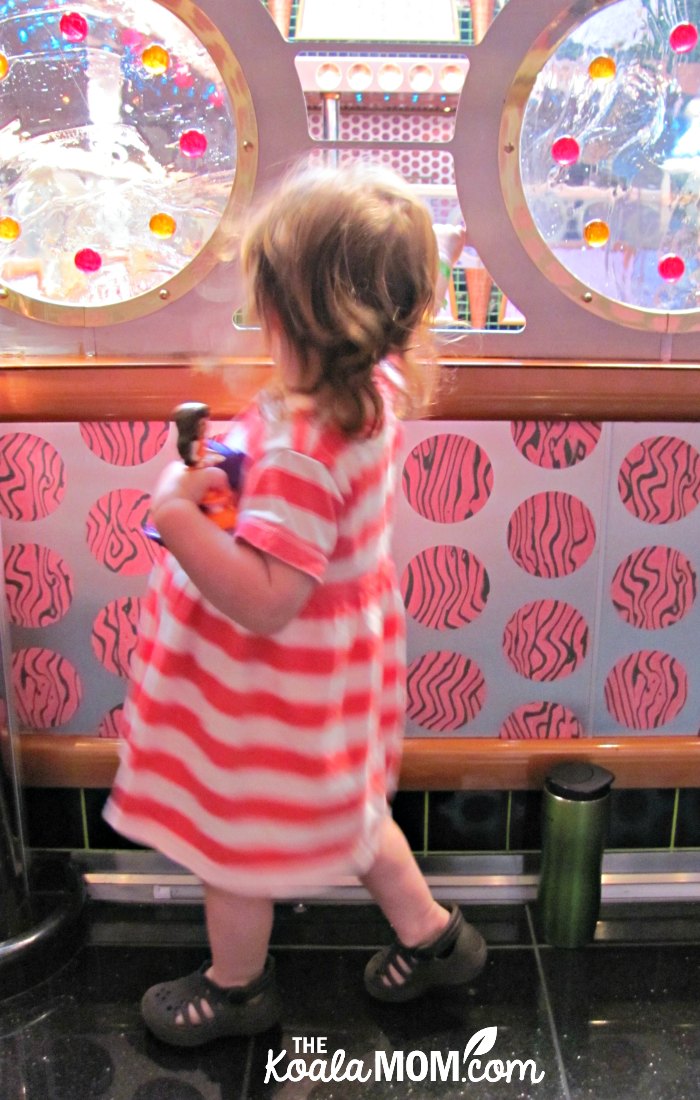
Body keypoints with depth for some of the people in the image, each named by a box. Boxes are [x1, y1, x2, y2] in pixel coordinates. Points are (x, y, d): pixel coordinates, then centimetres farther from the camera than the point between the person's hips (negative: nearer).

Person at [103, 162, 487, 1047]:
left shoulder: (299, 449, -36)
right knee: (342, 805, 30)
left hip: (274, 687, -9)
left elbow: (265, 601, -37)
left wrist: (176, 516, -33)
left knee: (232, 834, 18)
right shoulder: (376, 387, -10)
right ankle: (430, 932, 47)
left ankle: (236, 986, 45)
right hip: (340, 657, 9)